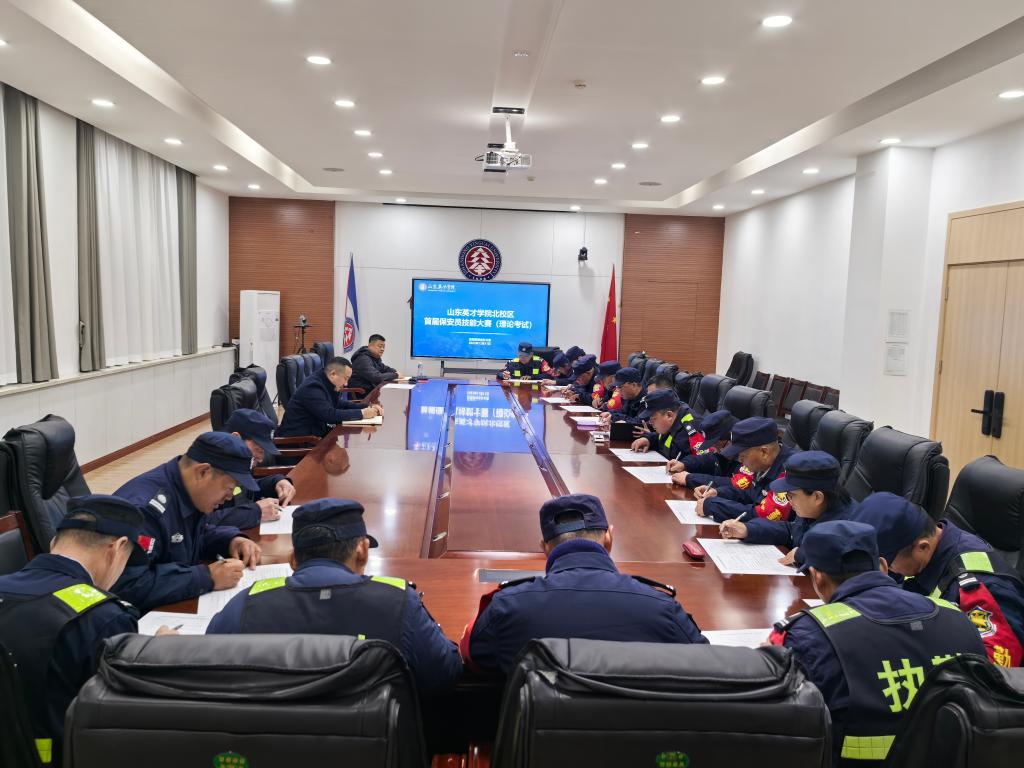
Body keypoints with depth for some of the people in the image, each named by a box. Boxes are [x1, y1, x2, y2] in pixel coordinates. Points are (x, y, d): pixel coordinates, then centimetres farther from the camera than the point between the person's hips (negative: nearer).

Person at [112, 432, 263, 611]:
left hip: (179, 605, 8)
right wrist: (207, 577, -29)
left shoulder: (189, 494, 0)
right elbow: (129, 585, -33)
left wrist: (231, 539, -1)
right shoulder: (146, 508, -26)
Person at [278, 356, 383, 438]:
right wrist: (361, 414, -22)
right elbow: (330, 415, -28)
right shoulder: (313, 387, -19)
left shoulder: (326, 385, 8)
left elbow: (340, 404, 18)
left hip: (314, 434, 9)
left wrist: (368, 408, 4)